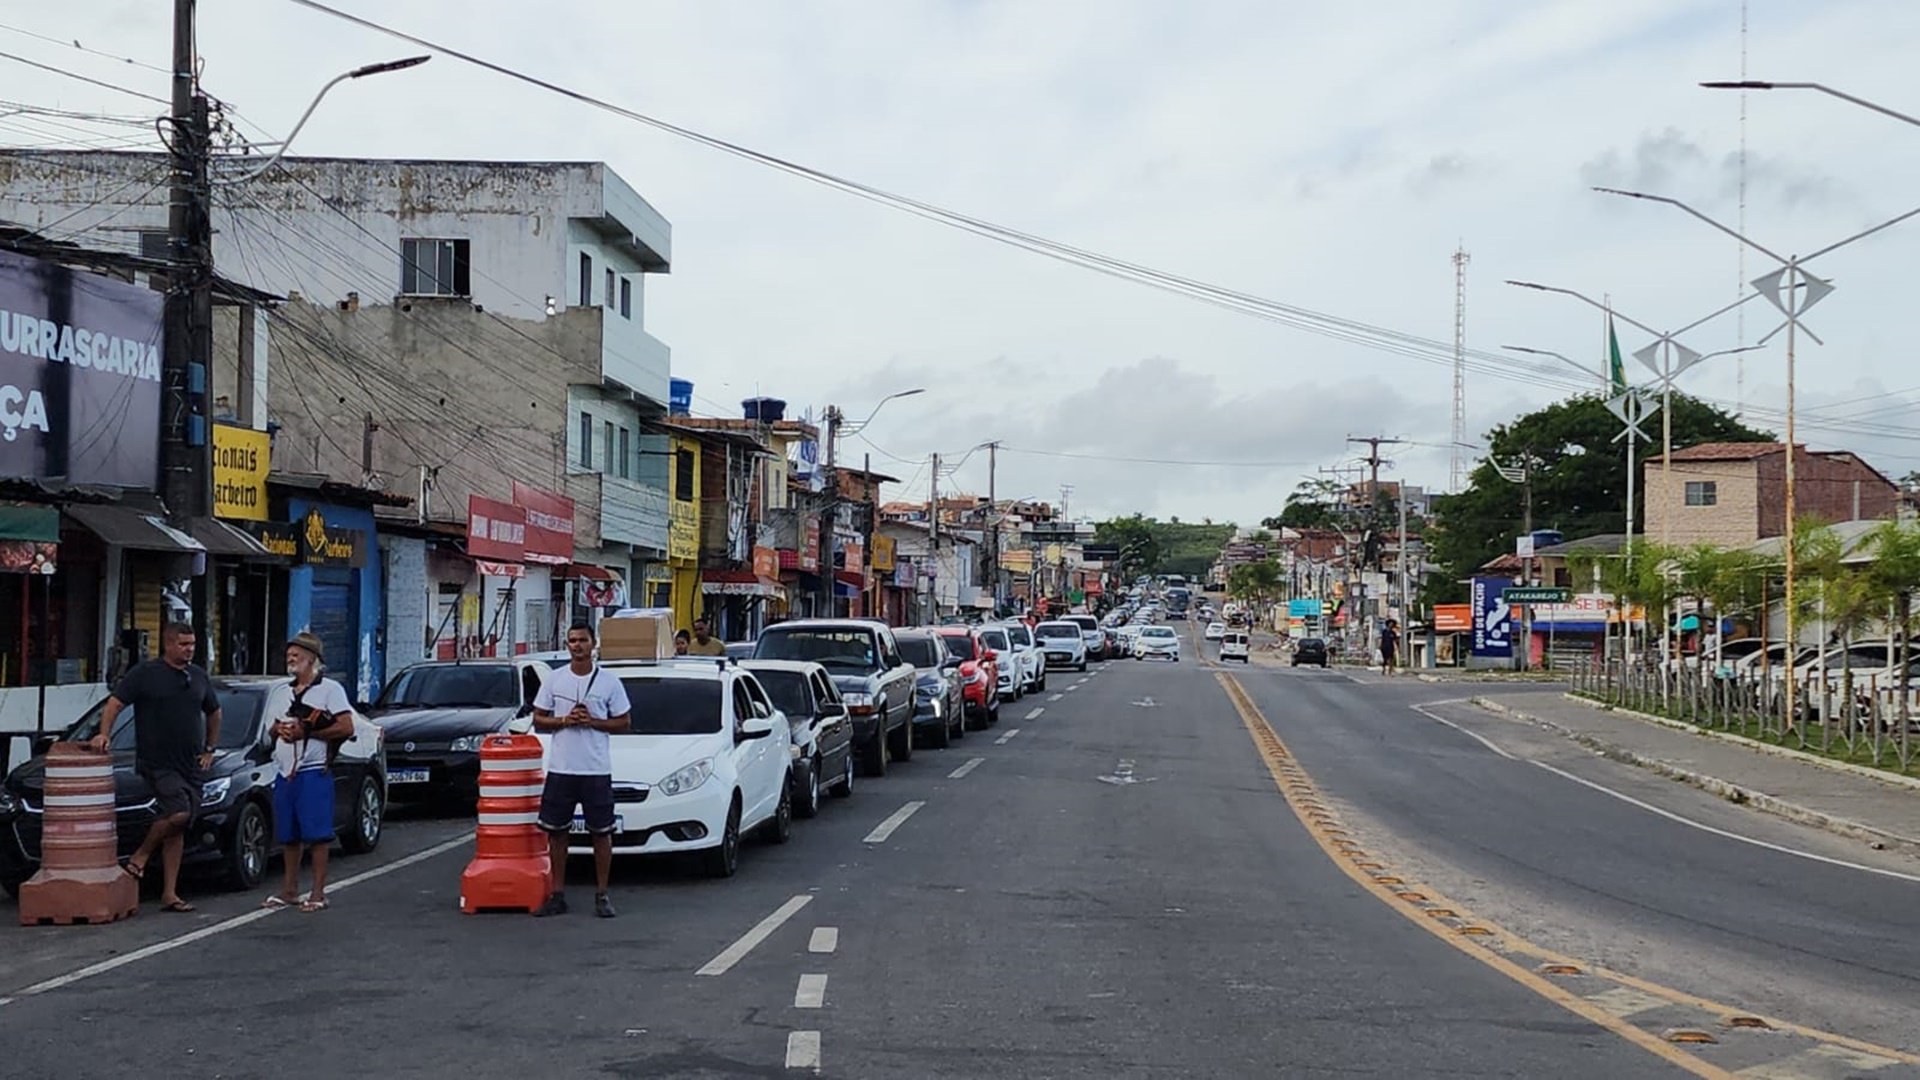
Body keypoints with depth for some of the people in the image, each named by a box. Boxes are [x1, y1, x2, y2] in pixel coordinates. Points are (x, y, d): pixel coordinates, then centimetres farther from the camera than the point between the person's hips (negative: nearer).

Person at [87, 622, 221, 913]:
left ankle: (170, 894, 9)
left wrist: (210, 750, 19)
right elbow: (114, 703, -7)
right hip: (156, 762, -6)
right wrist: (104, 734, -22)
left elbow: (214, 712, 26)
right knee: (178, 813, -24)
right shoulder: (145, 673, -3)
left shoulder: (199, 676, 13)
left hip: (189, 766, 6)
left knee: (177, 829, 6)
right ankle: (140, 857, 0)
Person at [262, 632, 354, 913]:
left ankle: (318, 894, -3)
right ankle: (289, 890, 19)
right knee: (288, 836, 10)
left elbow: (346, 728, -11)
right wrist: (278, 729, 0)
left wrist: (306, 733, -15)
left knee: (317, 835, -7)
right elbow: (274, 729, 25)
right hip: (284, 772, 7)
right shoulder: (285, 692, 20)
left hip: (313, 772, -7)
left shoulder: (329, 689, -3)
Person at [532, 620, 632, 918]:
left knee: (601, 833, 2)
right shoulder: (554, 680, 5)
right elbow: (538, 721, 7)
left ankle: (601, 895, 12)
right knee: (556, 832, 6)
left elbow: (622, 723, 3)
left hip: (597, 770, -2)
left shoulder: (609, 682, 0)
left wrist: (592, 722, -12)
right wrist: (564, 720, -10)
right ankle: (558, 895, 15)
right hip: (560, 768, 2)